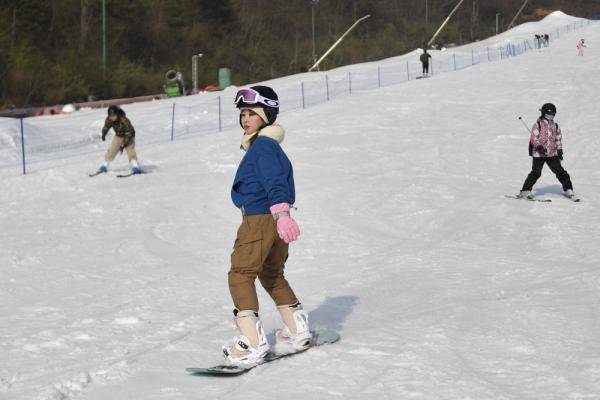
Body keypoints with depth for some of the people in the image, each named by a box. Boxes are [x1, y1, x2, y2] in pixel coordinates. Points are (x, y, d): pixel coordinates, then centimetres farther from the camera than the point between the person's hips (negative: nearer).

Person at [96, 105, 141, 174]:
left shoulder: (124, 120, -36)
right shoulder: (109, 120, -19)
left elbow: (129, 133, -30)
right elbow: (106, 127, 4)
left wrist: (123, 145, -30)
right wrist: (103, 135, 18)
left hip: (128, 137, -5)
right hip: (118, 136, 5)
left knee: (130, 150, -23)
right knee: (111, 151, 3)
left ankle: (135, 167, -24)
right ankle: (104, 165, 19)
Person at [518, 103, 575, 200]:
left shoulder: (555, 125, 11)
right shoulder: (538, 124, -4)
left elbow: (558, 138, 21)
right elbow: (534, 138, -10)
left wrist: (559, 150, 14)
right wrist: (540, 147, -22)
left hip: (552, 154, 4)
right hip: (539, 154, -4)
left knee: (560, 171, 0)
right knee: (536, 173, -7)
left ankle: (568, 190, 7)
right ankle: (526, 191, 1)